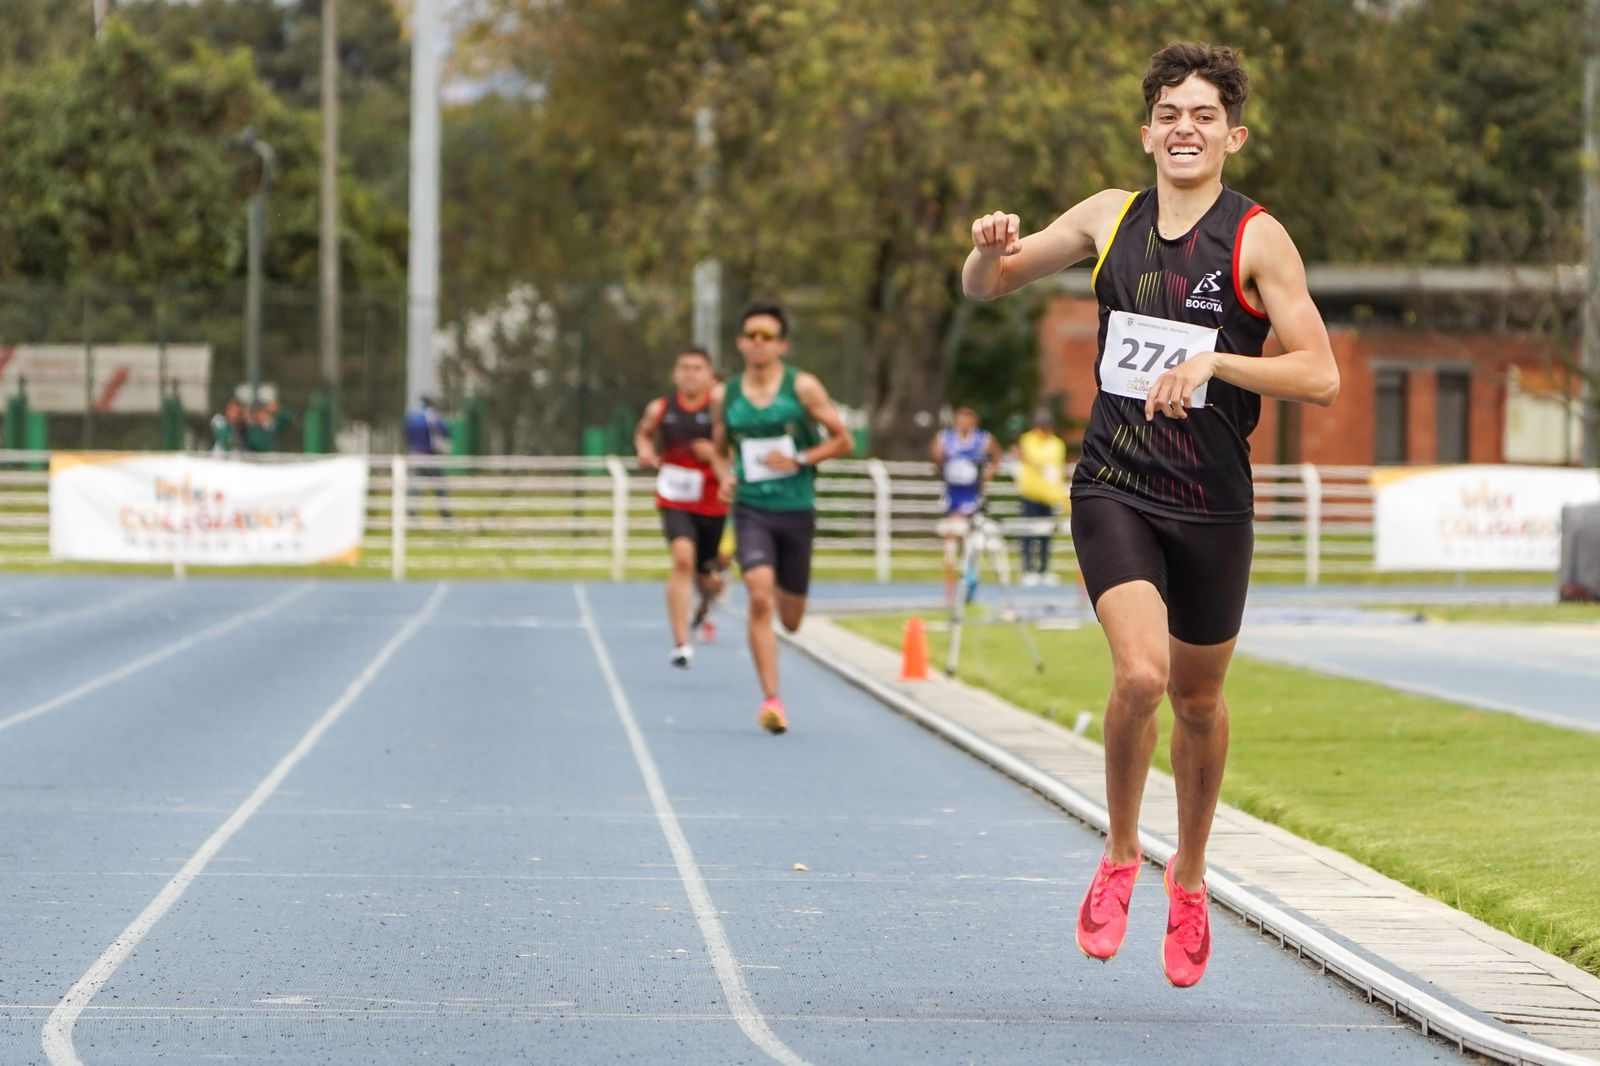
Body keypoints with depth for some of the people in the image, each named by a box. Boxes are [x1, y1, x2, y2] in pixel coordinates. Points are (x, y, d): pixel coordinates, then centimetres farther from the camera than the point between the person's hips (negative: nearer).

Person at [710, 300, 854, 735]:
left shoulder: (803, 387, -3)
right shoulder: (724, 396, 4)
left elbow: (843, 440, 0)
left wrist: (799, 460, -13)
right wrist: (724, 475, -3)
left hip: (796, 509, 0)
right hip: (751, 508, 0)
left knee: (791, 619, 9)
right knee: (759, 599, -22)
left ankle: (782, 591, 49)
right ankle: (771, 700, -20)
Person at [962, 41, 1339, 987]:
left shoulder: (1258, 239, -6)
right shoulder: (1110, 217, 4)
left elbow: (1321, 378, -12)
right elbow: (986, 287, 15)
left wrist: (1213, 360, -25)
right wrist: (992, 248, -9)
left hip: (1213, 507, 0)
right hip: (1114, 489, 1)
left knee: (1198, 699, 12)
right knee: (1141, 673, -21)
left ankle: (1189, 877, 36)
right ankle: (1120, 857, 1)